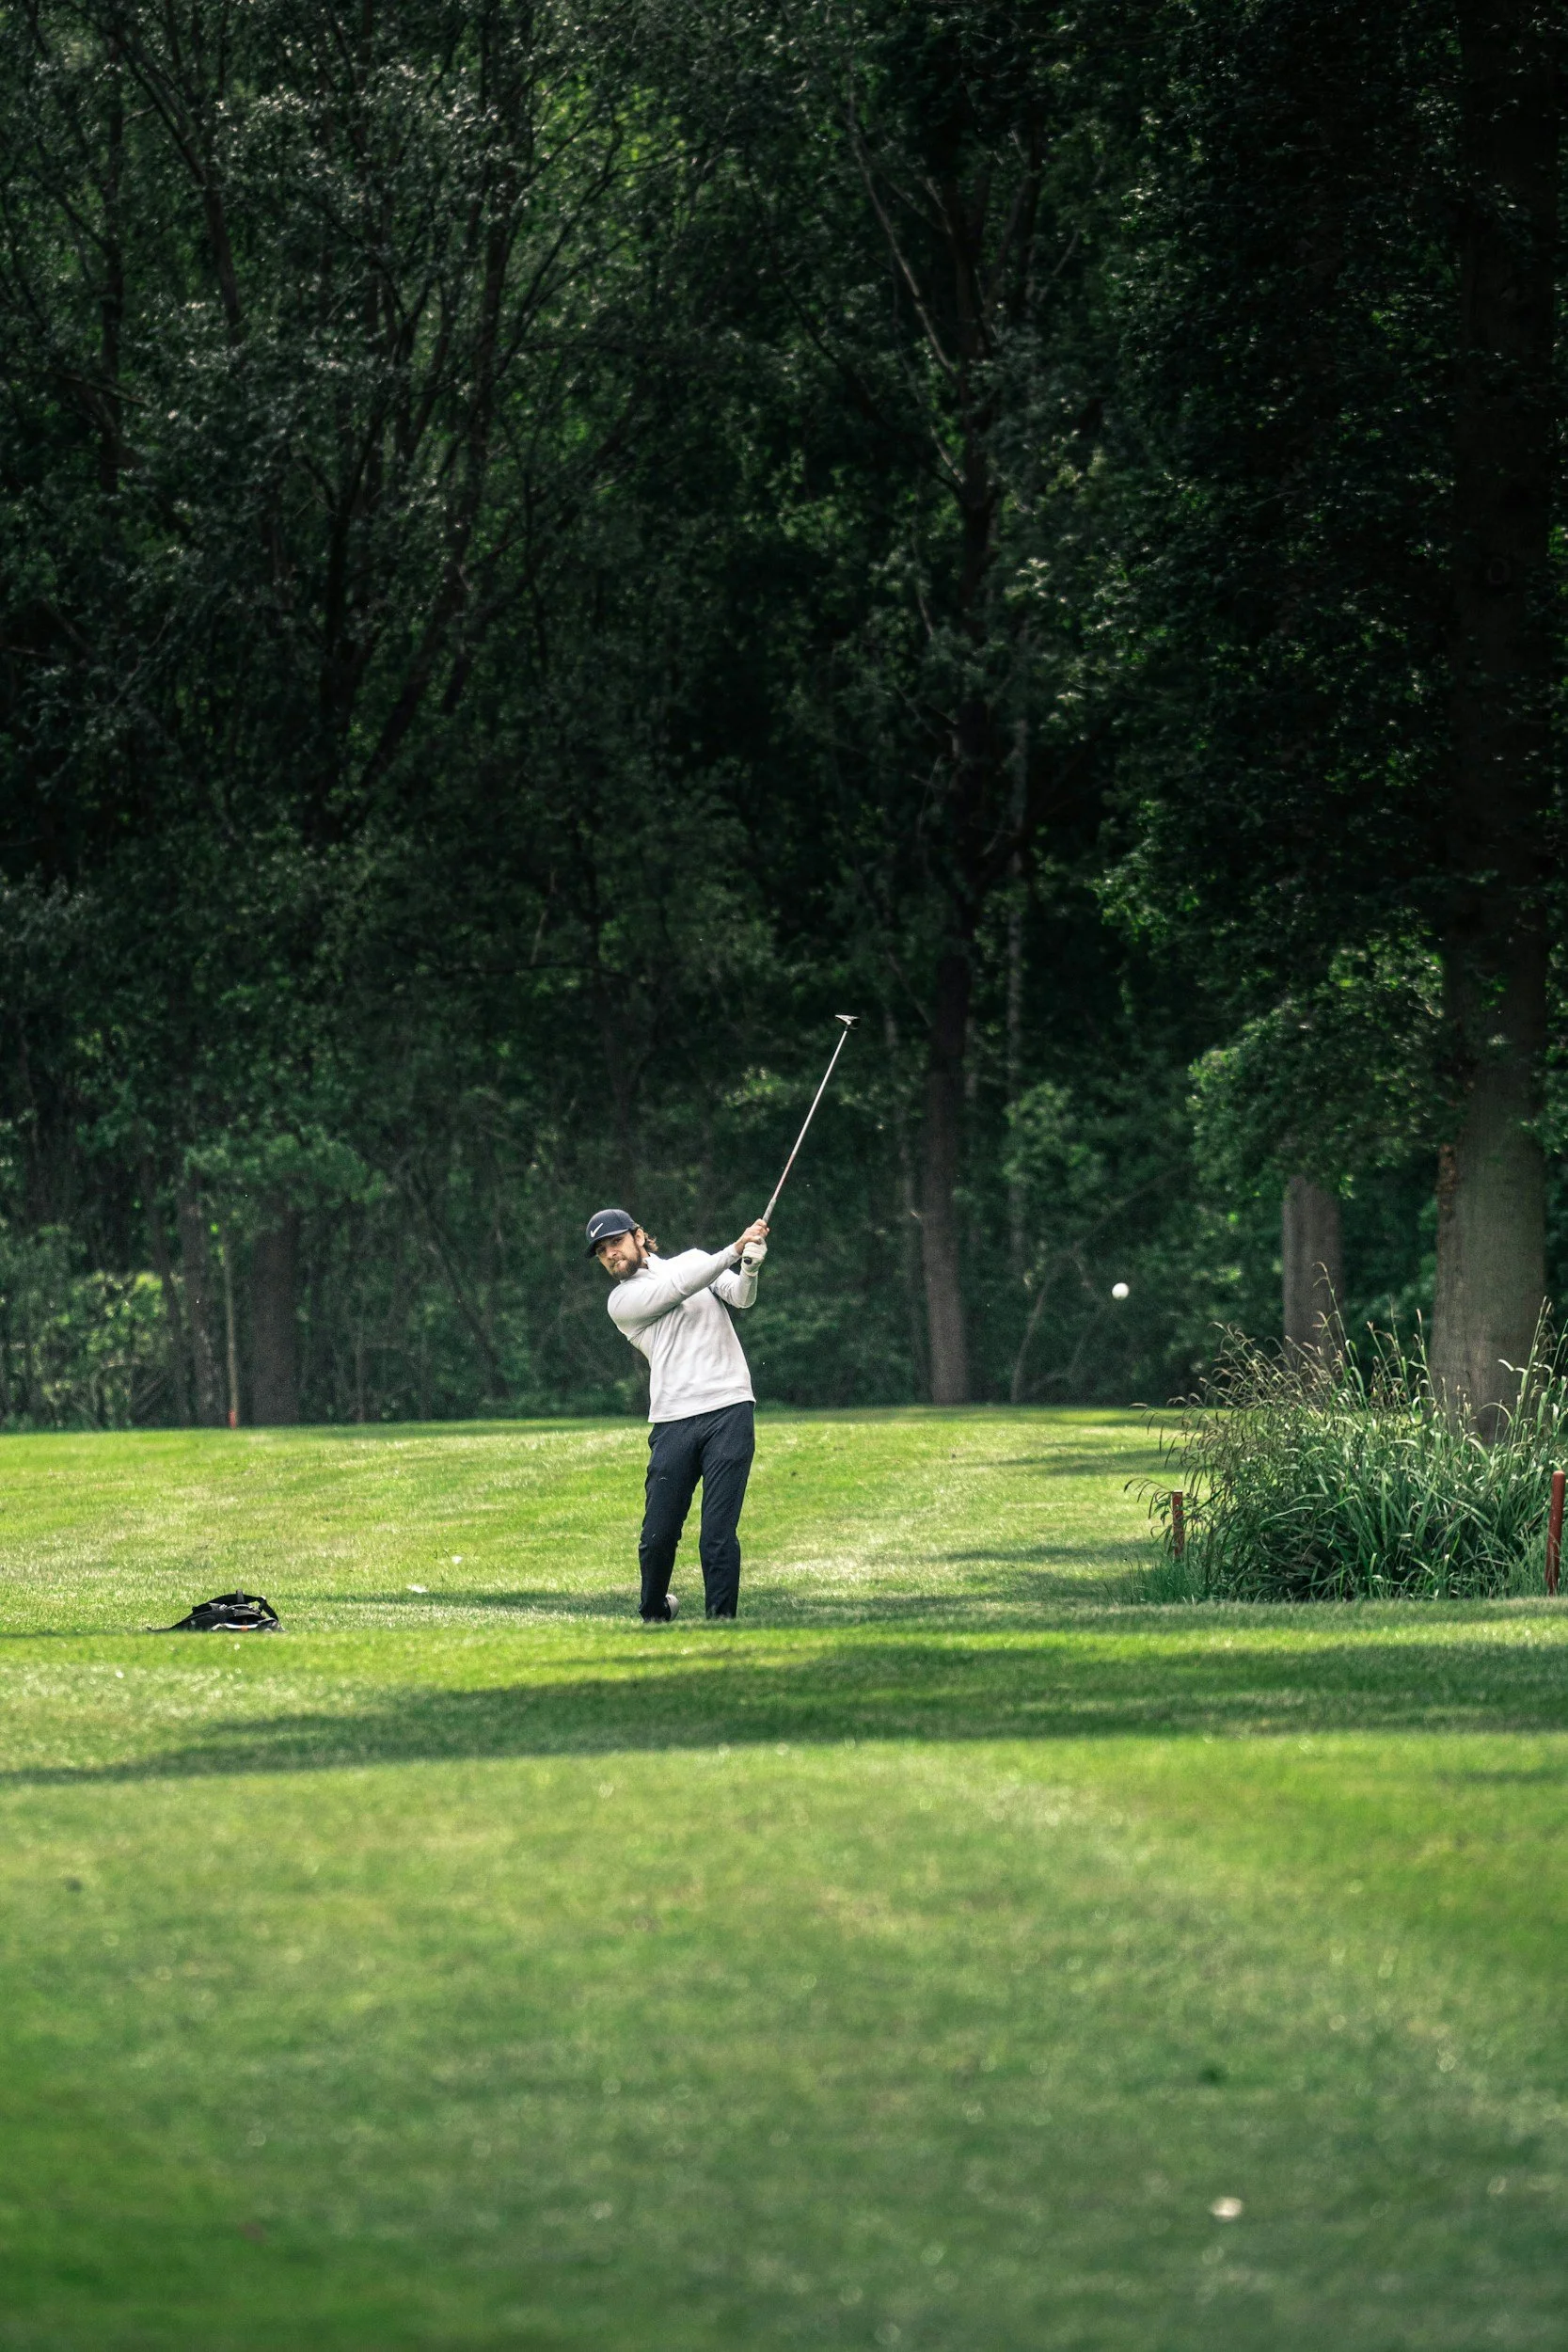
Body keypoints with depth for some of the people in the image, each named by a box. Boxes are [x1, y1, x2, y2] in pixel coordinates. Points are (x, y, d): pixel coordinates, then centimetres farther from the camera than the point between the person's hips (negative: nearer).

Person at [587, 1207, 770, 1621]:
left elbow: (741, 1297, 0)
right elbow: (678, 1288, -8)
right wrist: (735, 1250, -16)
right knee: (657, 1537, 0)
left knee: (718, 1536, -10)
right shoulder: (621, 1301, 8)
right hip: (674, 1425, 0)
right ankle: (654, 1615, 25)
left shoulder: (693, 1259, 18)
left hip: (729, 1413, 0)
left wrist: (750, 1268, -23)